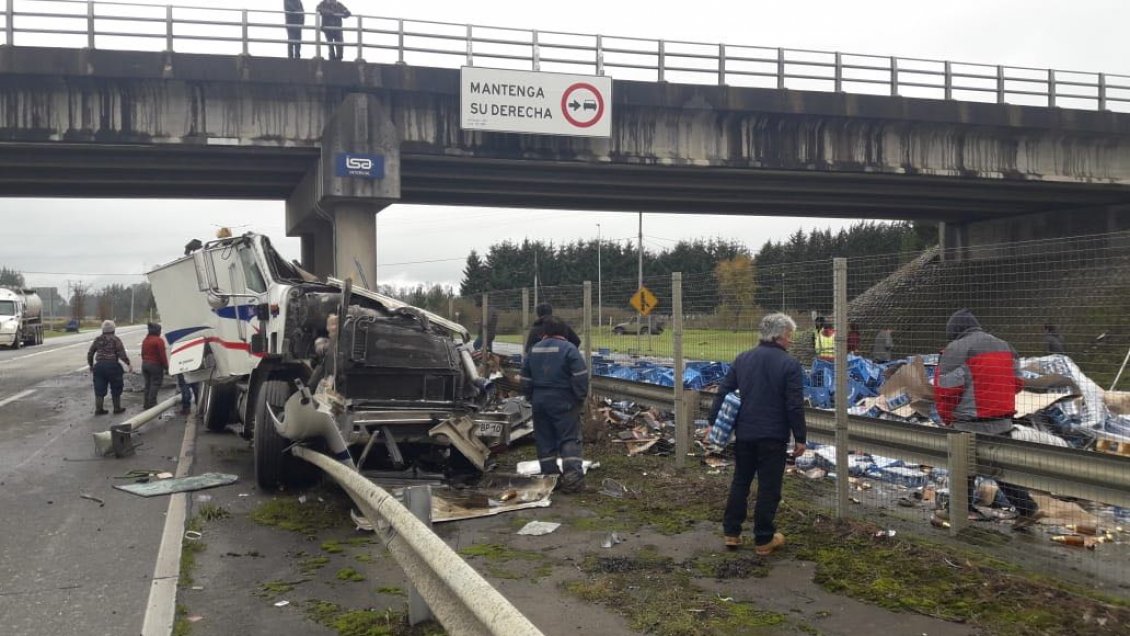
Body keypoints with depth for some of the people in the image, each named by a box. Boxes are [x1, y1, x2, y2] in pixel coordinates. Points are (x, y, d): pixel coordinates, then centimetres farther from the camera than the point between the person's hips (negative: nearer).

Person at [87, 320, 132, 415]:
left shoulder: (98, 339, 8)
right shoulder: (115, 339, -5)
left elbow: (90, 353, 13)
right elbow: (122, 354, -14)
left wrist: (91, 365, 24)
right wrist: (128, 364, -11)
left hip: (99, 365, 4)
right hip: (112, 365, -4)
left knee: (99, 389, 9)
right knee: (116, 388, 9)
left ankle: (98, 409, 11)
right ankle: (117, 408, 15)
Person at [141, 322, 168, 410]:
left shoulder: (145, 340, 11)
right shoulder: (159, 340, -15)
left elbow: (143, 354, 16)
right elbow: (162, 355, -16)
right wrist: (166, 366, -10)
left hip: (145, 364, 8)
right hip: (155, 365, -8)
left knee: (148, 384, 14)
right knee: (155, 384, -4)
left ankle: (147, 404, 16)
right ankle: (152, 404, -7)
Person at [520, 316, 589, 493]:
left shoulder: (534, 350, 8)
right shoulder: (569, 349, -10)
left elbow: (525, 379, 13)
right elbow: (580, 377, -16)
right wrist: (580, 397, -5)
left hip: (540, 401, 5)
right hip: (563, 402, -5)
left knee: (544, 439, 11)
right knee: (569, 439, -3)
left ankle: (550, 476, 13)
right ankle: (573, 477, -13)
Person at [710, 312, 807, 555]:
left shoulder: (742, 359, 5)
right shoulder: (790, 364, -10)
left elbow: (723, 393, 7)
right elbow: (795, 406, -12)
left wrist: (714, 423, 12)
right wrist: (800, 438, -5)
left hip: (744, 433, 5)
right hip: (774, 437, -5)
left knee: (740, 483, 16)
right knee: (769, 488, 4)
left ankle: (731, 533, 19)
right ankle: (764, 540, 11)